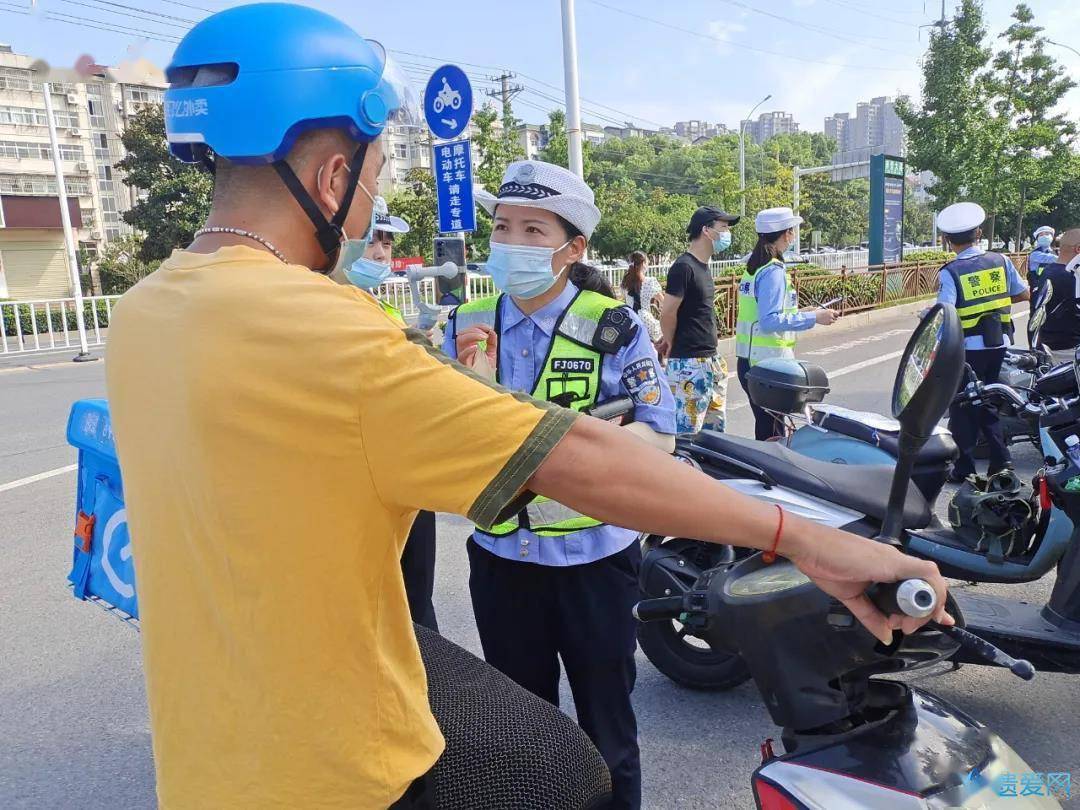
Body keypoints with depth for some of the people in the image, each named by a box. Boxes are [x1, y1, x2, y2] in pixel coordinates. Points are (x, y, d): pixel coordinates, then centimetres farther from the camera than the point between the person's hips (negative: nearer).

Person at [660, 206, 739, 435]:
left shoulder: (703, 266, 14)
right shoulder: (683, 267, -15)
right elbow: (667, 314, -17)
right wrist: (673, 344, 0)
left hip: (711, 362, 9)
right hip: (689, 364, -9)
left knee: (715, 428, 16)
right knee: (687, 433, -6)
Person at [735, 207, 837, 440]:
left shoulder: (754, 266, 14)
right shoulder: (773, 271, -15)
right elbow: (769, 322, -23)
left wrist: (800, 312, 24)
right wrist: (813, 318, -18)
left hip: (748, 361, 9)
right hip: (768, 363, -9)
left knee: (764, 427, 15)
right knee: (772, 432, -3)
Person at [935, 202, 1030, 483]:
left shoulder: (949, 273, -14)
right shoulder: (1001, 261, 0)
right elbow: (1024, 294, 9)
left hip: (968, 349, -4)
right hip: (999, 344, 4)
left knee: (963, 408, 7)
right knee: (988, 403, 19)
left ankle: (964, 468, 12)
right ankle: (1001, 460, 17)